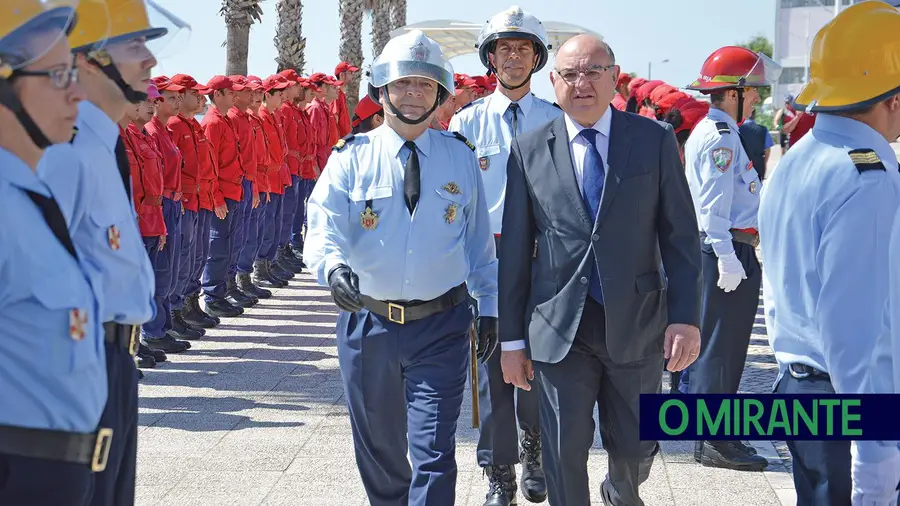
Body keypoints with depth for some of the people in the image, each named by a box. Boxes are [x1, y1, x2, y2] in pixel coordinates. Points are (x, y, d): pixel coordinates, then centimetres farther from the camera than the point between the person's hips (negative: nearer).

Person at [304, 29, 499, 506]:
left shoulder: (460, 157, 3)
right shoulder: (351, 158, -2)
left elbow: (479, 236, 9)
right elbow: (323, 228, -14)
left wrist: (488, 305, 10)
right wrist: (333, 266, -36)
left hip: (441, 327, -1)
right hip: (367, 322, 1)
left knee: (434, 452, -7)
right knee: (378, 448, 16)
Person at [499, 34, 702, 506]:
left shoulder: (655, 140, 0)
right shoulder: (528, 150, 1)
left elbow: (681, 236, 0)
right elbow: (515, 250, 3)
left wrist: (686, 317, -8)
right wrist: (512, 338, 3)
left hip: (636, 324, 1)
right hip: (559, 327, 0)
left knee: (635, 448, 15)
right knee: (563, 457, 2)